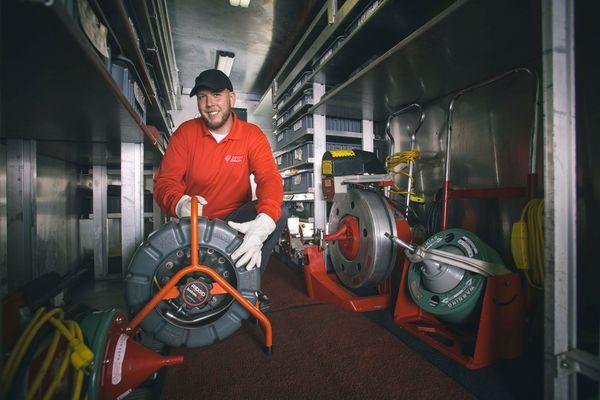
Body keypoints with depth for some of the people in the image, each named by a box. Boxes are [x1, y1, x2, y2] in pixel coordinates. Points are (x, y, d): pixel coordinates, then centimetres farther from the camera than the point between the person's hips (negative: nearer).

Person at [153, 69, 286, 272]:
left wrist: (263, 223, -41)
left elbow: (269, 177, -19)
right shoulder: (185, 132, -1)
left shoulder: (252, 135, -5)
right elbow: (165, 180, -6)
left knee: (278, 211, -26)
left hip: (235, 220, 0)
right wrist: (179, 204, -32)